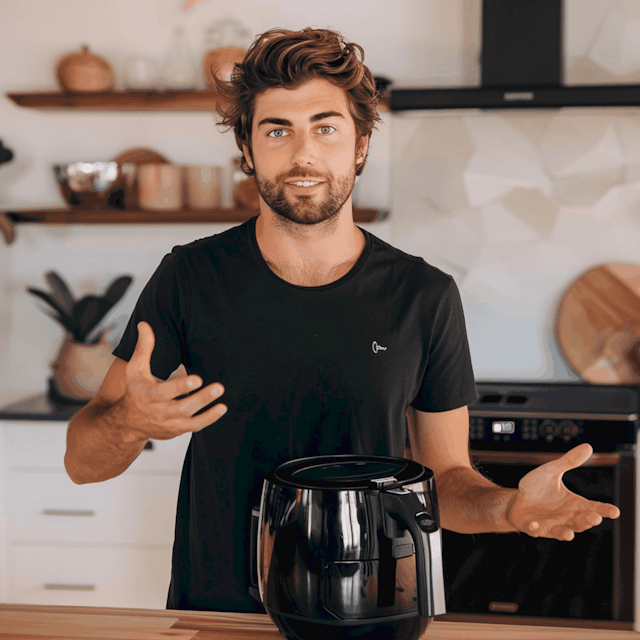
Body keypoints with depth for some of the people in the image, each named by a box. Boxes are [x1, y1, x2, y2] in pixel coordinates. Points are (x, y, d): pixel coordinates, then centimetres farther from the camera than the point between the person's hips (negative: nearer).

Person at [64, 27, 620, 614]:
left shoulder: (425, 297, -2)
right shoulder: (191, 277, -4)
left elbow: (444, 476, 5)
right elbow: (81, 461, -3)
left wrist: (509, 507, -16)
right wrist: (131, 423, -25)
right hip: (213, 610, 0)